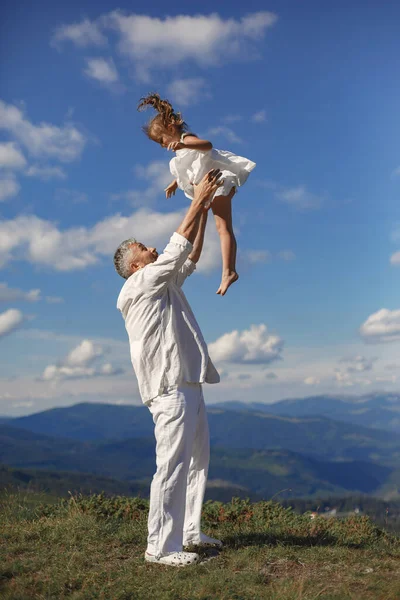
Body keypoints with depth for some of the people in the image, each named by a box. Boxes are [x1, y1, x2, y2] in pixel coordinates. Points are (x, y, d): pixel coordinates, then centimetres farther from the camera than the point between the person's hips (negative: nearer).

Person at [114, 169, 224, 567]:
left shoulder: (163, 284, 22)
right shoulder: (138, 285, -4)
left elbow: (189, 257, 25)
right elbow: (177, 247, -7)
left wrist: (204, 209, 22)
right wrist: (198, 199, -1)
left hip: (188, 385, 10)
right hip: (170, 388, -10)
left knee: (197, 461, 12)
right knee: (173, 465, -12)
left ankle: (189, 531, 19)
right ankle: (160, 546, -10)